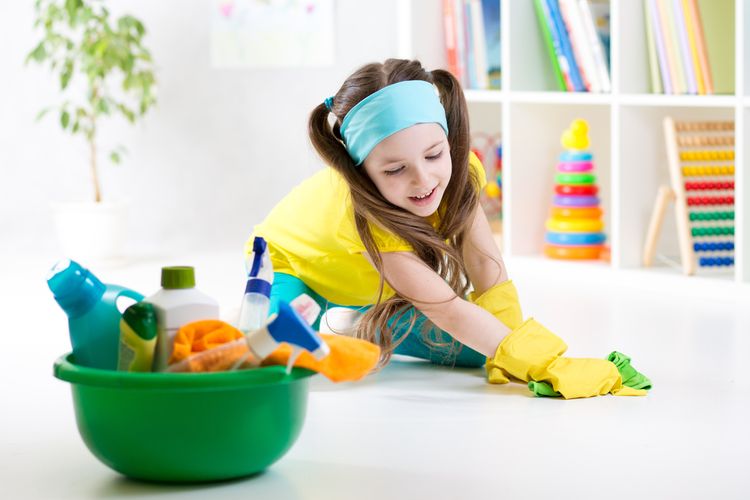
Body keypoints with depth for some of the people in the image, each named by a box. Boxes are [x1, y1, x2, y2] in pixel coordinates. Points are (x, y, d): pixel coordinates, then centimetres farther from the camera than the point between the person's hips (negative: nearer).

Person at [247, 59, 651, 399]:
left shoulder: (457, 168, -27)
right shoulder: (367, 210, -43)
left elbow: (486, 264, -18)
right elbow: (448, 309, -43)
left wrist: (508, 353, -30)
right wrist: (541, 365, -49)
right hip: (292, 267, -6)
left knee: (478, 347, -8)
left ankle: (369, 330, 18)